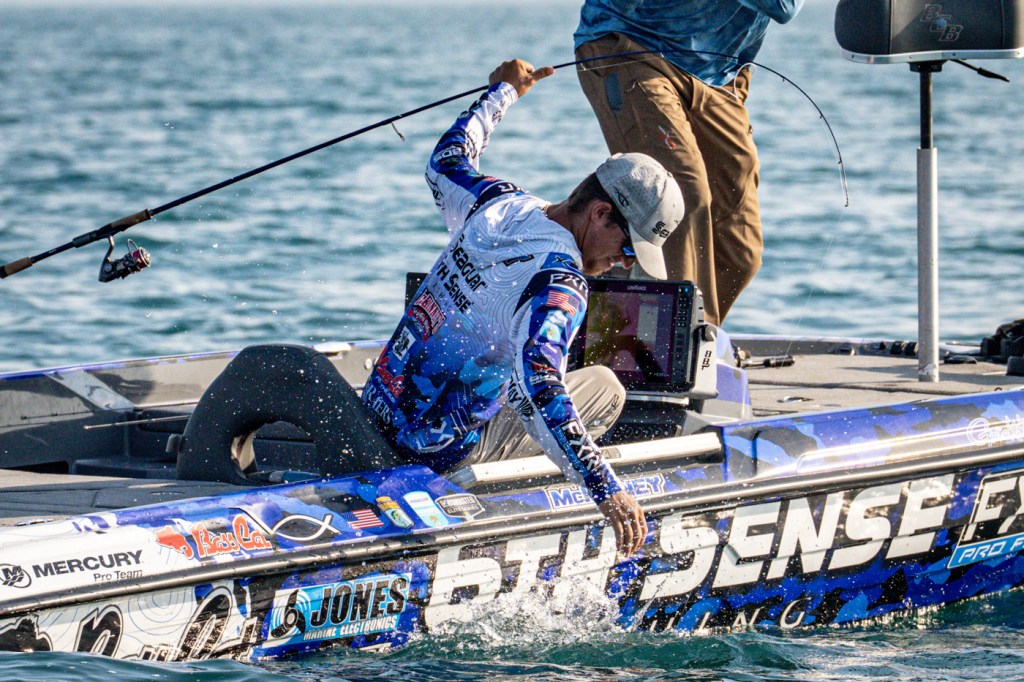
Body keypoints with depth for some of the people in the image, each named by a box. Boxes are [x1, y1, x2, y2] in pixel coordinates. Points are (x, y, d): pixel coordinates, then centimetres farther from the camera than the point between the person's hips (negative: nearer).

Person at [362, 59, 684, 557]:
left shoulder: (498, 202, 1)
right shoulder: (560, 279, -24)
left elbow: (445, 161, 24)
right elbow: (538, 379, -38)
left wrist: (503, 92, 38)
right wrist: (606, 489, -43)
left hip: (377, 411, 8)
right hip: (437, 453, -8)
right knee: (604, 387, 5)